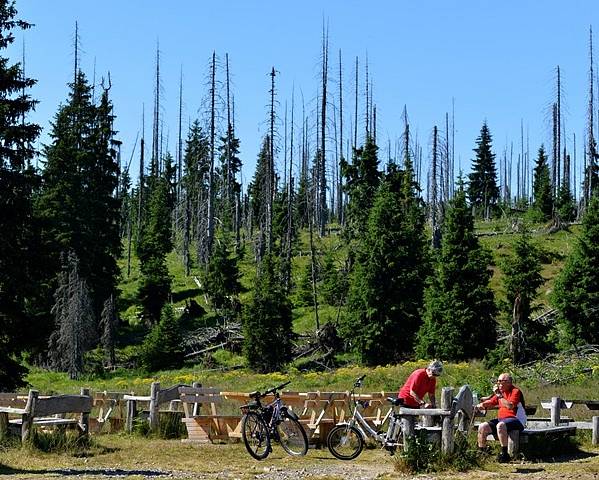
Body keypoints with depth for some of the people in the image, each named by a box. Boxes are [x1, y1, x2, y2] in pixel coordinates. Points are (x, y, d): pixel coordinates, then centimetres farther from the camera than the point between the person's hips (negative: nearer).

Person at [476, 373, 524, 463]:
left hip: (515, 419, -8)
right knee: (482, 427, -8)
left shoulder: (515, 391, -7)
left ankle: (505, 454, -33)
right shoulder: (501, 392, 17)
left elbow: (510, 406, -23)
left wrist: (499, 395, -18)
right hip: (501, 419, 8)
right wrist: (482, 405, 5)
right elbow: (491, 403, 27)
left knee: (500, 425, -38)